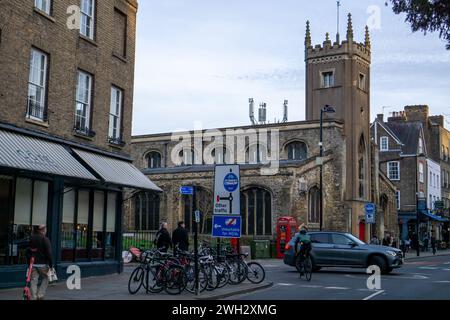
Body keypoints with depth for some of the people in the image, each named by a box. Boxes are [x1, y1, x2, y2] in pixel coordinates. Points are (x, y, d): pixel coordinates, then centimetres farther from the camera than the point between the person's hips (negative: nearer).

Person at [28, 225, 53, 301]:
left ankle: (33, 297, -1)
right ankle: (40, 295, 6)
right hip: (43, 264, -4)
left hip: (33, 264, 4)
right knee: (45, 279, 13)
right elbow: (49, 253, -13)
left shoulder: (32, 239, 9)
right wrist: (51, 264, -6)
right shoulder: (45, 239, -10)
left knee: (34, 281, 4)